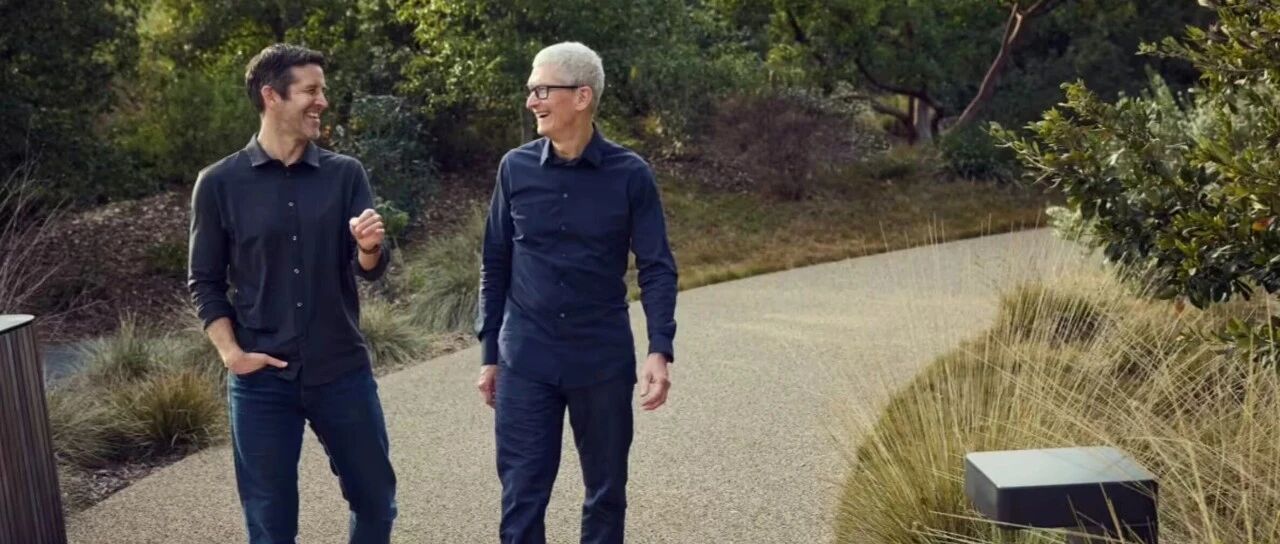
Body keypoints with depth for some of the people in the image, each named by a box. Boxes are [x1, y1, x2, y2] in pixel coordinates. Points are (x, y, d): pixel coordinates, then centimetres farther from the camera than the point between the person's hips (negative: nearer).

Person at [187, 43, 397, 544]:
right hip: (262, 379, -1)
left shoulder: (345, 174, 2)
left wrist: (370, 247, -25)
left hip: (342, 371, 2)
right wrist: (231, 352, -8)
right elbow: (204, 282, 4)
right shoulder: (219, 183, -2)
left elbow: (369, 270, -3)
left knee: (376, 499, 13)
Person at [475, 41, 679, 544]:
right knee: (521, 498, 2)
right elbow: (495, 265, 7)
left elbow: (656, 268, -3)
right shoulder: (516, 168, 0)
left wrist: (659, 351, -16)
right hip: (526, 361, 1)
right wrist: (489, 354, 8)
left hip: (604, 362, -1)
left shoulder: (630, 174, -5)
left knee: (606, 494, 12)